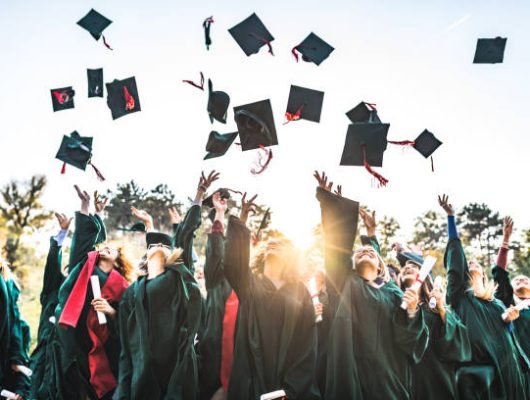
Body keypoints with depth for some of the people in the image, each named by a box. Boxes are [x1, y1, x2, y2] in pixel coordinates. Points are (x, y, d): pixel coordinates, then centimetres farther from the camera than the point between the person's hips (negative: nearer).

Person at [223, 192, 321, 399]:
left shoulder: (300, 291, 9)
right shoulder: (249, 284, 10)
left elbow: (307, 344, 2)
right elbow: (234, 262, -13)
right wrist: (241, 219, -20)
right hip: (252, 381, 0)